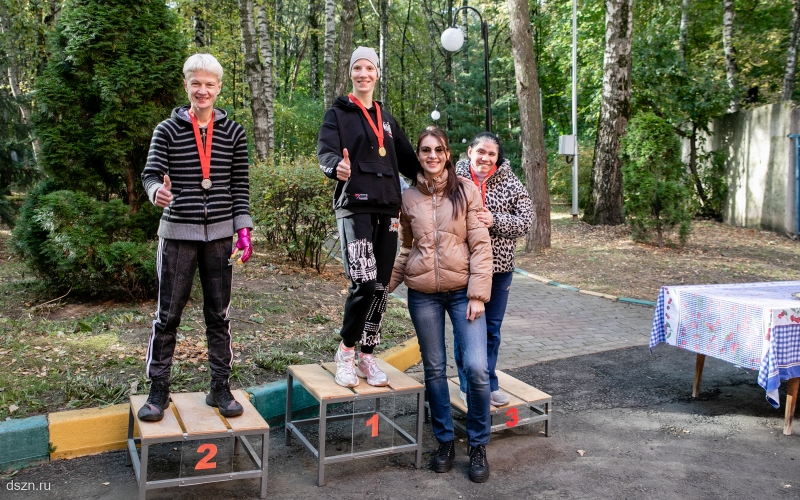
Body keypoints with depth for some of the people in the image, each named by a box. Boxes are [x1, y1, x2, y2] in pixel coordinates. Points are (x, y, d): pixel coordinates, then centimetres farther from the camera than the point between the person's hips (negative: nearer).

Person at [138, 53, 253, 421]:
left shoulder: (233, 133, 4)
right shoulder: (167, 130, 0)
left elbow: (240, 185, 5)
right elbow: (151, 173, -9)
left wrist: (243, 229, -2)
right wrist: (157, 190, -33)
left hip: (220, 234, 2)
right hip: (177, 233, -1)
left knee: (218, 314, 9)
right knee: (167, 315, 3)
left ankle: (220, 388, 21)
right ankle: (158, 391, 16)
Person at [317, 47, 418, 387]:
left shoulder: (386, 119, 21)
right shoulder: (338, 114, 5)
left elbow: (408, 161, 22)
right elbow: (325, 151, -12)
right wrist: (336, 167, -35)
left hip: (387, 209, 5)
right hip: (354, 206, -5)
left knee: (380, 288, 4)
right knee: (364, 283, -18)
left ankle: (367, 359, 17)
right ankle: (345, 351, 2)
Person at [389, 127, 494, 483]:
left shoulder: (466, 191, -2)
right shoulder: (409, 198, 5)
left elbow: (481, 246, -5)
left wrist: (477, 294, -11)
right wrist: (386, 284, 8)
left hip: (463, 291, -2)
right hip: (422, 295, 2)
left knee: (476, 368, -9)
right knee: (434, 369, 10)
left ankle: (478, 446, 12)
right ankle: (444, 441, 26)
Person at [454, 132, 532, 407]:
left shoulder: (510, 183, 0)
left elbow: (525, 220, -5)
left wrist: (494, 221, -20)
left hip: (499, 268, 2)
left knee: (492, 329, 13)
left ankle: (489, 384, 29)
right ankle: (469, 387, 23)